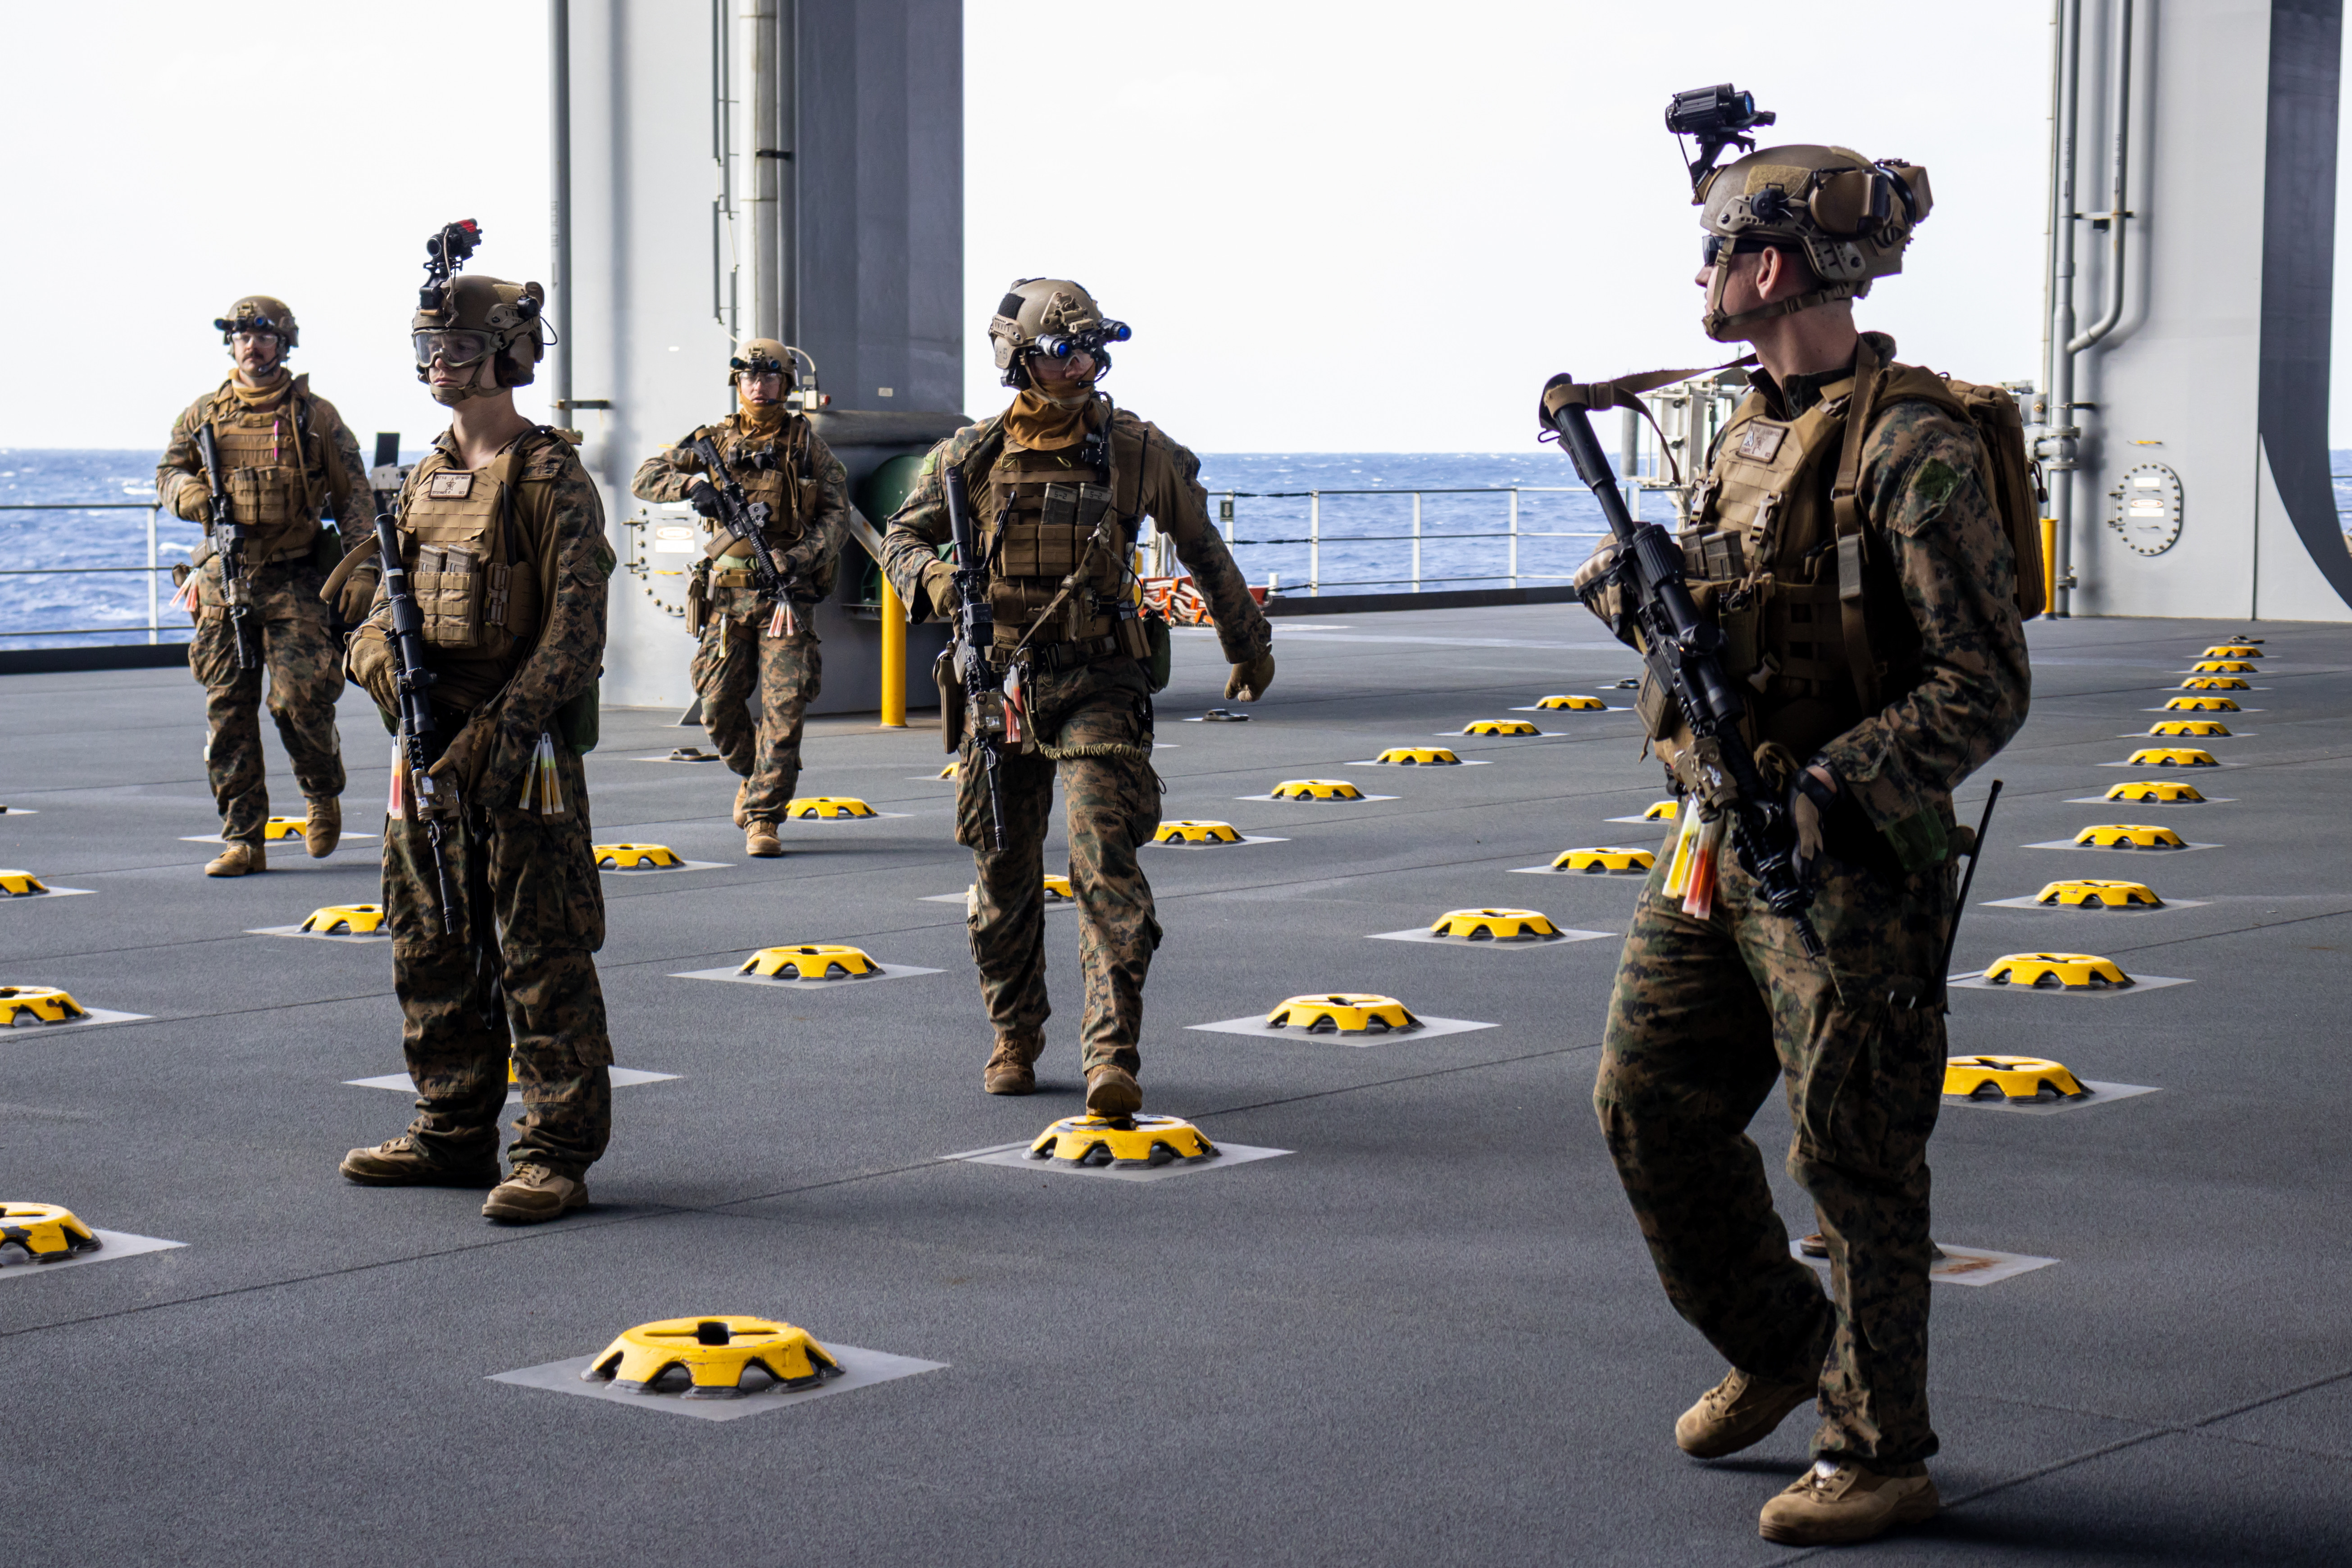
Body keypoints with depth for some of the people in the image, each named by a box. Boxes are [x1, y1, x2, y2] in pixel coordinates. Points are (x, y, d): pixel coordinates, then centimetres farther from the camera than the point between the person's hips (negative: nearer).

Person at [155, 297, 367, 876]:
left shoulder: (315, 416, 4)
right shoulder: (204, 415, 11)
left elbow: (354, 497, 6)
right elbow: (167, 471, 20)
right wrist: (187, 492, -4)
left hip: (296, 580, -3)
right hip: (224, 578, 3)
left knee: (301, 698, -13)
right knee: (228, 713, 1)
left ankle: (323, 795, 17)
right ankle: (242, 840, 7)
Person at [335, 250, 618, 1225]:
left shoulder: (551, 479, -9)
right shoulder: (426, 479, 15)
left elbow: (575, 632, -14)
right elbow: (389, 597, 20)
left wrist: (498, 733, -21)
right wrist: (380, 654, -3)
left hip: (522, 751, -8)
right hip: (431, 746, 8)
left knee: (542, 960, -5)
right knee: (432, 951, 14)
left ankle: (557, 1153, -1)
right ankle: (454, 1134, 24)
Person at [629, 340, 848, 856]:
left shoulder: (807, 443, 6)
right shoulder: (713, 441, 9)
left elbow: (837, 512, 3)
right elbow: (646, 478, 7)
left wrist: (799, 557, -13)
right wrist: (693, 482, -13)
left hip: (786, 594, -2)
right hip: (726, 595, 2)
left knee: (783, 707, -10)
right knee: (718, 702, 3)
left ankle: (763, 817, -5)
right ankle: (753, 774, 31)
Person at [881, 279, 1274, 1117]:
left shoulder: (1136, 450, 0)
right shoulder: (971, 457, 1)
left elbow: (1201, 546, 13)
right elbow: (904, 538, 10)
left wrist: (1250, 643, 22)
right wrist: (933, 578, -14)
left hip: (1099, 686, -2)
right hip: (1001, 683, 2)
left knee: (1106, 863, -17)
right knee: (1003, 875, 10)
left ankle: (1112, 1057, -20)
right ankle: (1015, 1039, 31)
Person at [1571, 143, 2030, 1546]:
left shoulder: (1912, 443, -16)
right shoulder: (1752, 428, 11)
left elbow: (1985, 687, -18)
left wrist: (1831, 784, -27)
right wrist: (1643, 595, 0)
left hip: (1848, 861, -9)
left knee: (1856, 1159, 0)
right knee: (1651, 1107, 13)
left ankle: (1880, 1458, 13)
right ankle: (1779, 1347, 33)